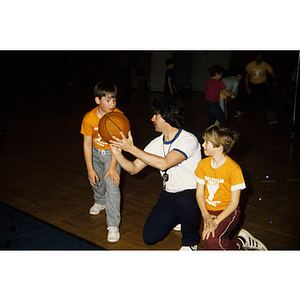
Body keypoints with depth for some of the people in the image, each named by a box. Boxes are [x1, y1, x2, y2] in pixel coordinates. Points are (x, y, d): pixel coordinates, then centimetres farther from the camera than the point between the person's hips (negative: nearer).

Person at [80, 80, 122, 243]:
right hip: (96, 152, 3)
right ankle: (100, 202, 57)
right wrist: (90, 169, -16)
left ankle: (113, 225, -6)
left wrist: (112, 167, -27)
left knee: (112, 186, -15)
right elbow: (87, 144, -16)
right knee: (95, 181, 23)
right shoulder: (89, 118, -23)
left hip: (112, 153, -3)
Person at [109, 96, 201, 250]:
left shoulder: (188, 140, -20)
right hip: (169, 194, 6)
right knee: (150, 237, -3)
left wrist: (132, 148, -31)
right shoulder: (157, 143, 1)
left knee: (182, 201, -41)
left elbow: (164, 164, -33)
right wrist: (118, 154, -18)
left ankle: (191, 241, -10)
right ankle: (177, 217, 27)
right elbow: (134, 168, 1)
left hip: (192, 192, -6)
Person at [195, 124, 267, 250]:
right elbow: (199, 193, 2)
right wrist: (205, 215, -14)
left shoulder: (234, 169, -16)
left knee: (211, 240, -30)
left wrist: (217, 221, -22)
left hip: (227, 212, -4)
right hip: (208, 211, 5)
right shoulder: (203, 164, -1)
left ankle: (241, 242, -1)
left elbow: (234, 202, -13)